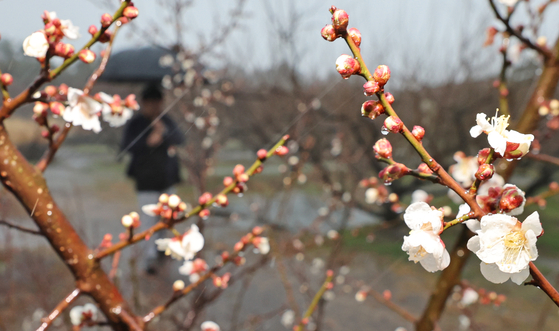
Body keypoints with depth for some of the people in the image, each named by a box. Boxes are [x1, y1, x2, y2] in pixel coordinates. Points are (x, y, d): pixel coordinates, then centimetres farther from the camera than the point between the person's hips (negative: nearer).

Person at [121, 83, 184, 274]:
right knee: (149, 219, -9)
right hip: (146, 181, -5)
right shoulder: (134, 124, -8)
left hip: (167, 179, 5)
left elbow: (180, 138, -8)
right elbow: (127, 147, -19)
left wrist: (164, 131, -25)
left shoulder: (166, 121, 5)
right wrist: (148, 142, -31)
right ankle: (151, 258, -1)